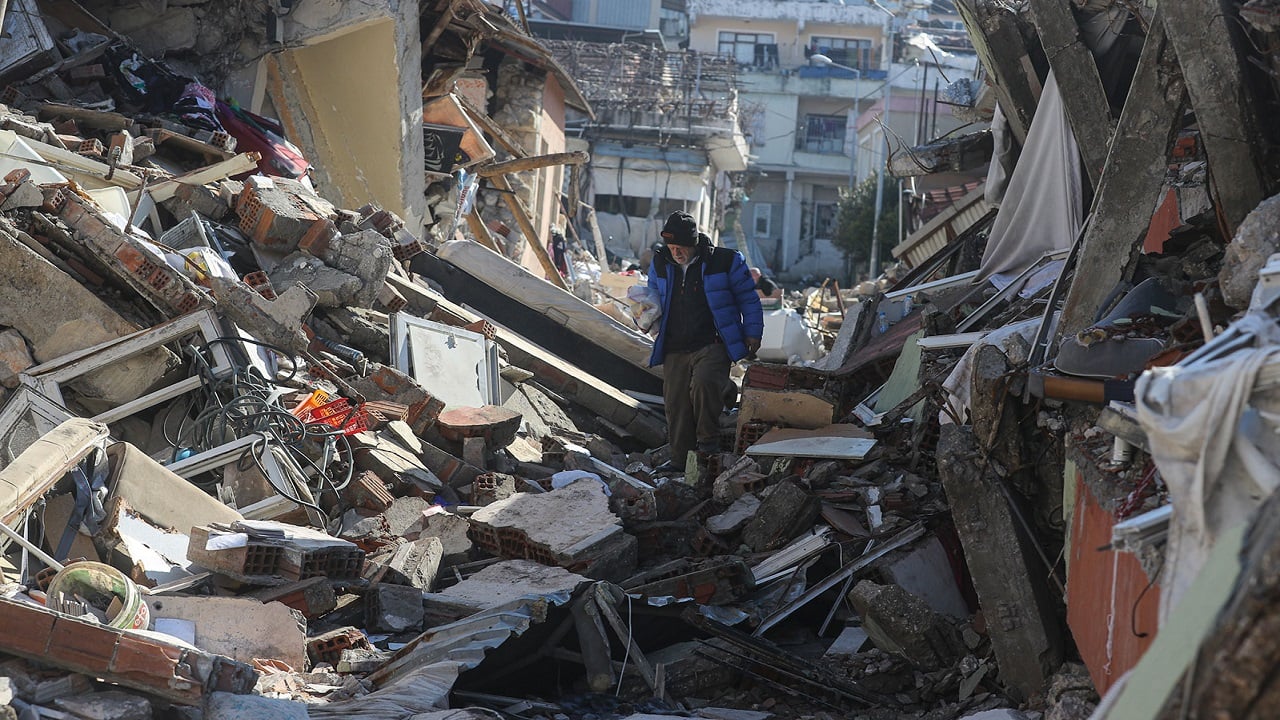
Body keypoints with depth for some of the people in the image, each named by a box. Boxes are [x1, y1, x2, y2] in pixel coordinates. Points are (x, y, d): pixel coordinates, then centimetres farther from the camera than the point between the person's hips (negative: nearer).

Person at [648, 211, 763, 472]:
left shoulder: (725, 261, -3)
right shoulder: (660, 263, 9)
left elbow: (748, 298, 6)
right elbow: (653, 296, 25)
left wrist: (752, 333, 3)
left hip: (712, 345, -5)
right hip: (675, 349, 5)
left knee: (704, 382, -30)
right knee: (675, 402, 2)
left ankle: (708, 441, -12)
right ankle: (680, 458, 15)